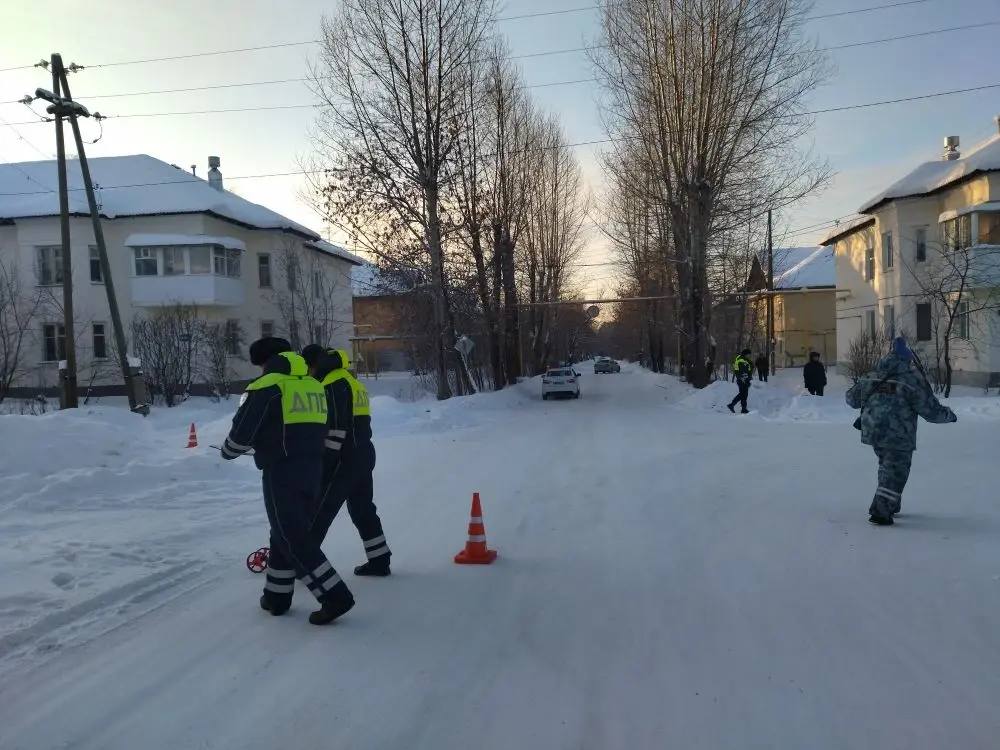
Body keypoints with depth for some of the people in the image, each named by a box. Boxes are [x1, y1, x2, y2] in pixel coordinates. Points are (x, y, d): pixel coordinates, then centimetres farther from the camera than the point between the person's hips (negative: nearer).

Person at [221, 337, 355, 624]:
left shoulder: (267, 387, -9)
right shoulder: (314, 386, 13)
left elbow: (242, 430, -9)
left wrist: (229, 451, 14)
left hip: (282, 472, -7)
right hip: (312, 468, 8)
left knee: (292, 539, -2)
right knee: (287, 533, 18)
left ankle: (335, 596, -7)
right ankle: (277, 595, 26)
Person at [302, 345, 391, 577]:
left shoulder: (333, 383, -13)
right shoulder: (350, 380, 18)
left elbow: (336, 428, -20)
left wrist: (325, 462, -18)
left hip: (344, 457, -10)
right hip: (364, 453, 10)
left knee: (319, 510, -2)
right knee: (363, 508, 15)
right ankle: (379, 561, 19)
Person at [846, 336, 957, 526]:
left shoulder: (872, 377, 6)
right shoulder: (912, 381, -10)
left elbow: (852, 398, 16)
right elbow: (932, 411, -6)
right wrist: (949, 415, 14)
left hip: (872, 432, 6)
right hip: (899, 437, -6)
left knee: (887, 466, 24)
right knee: (896, 473, 4)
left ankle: (890, 505, 33)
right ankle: (880, 512, -1)